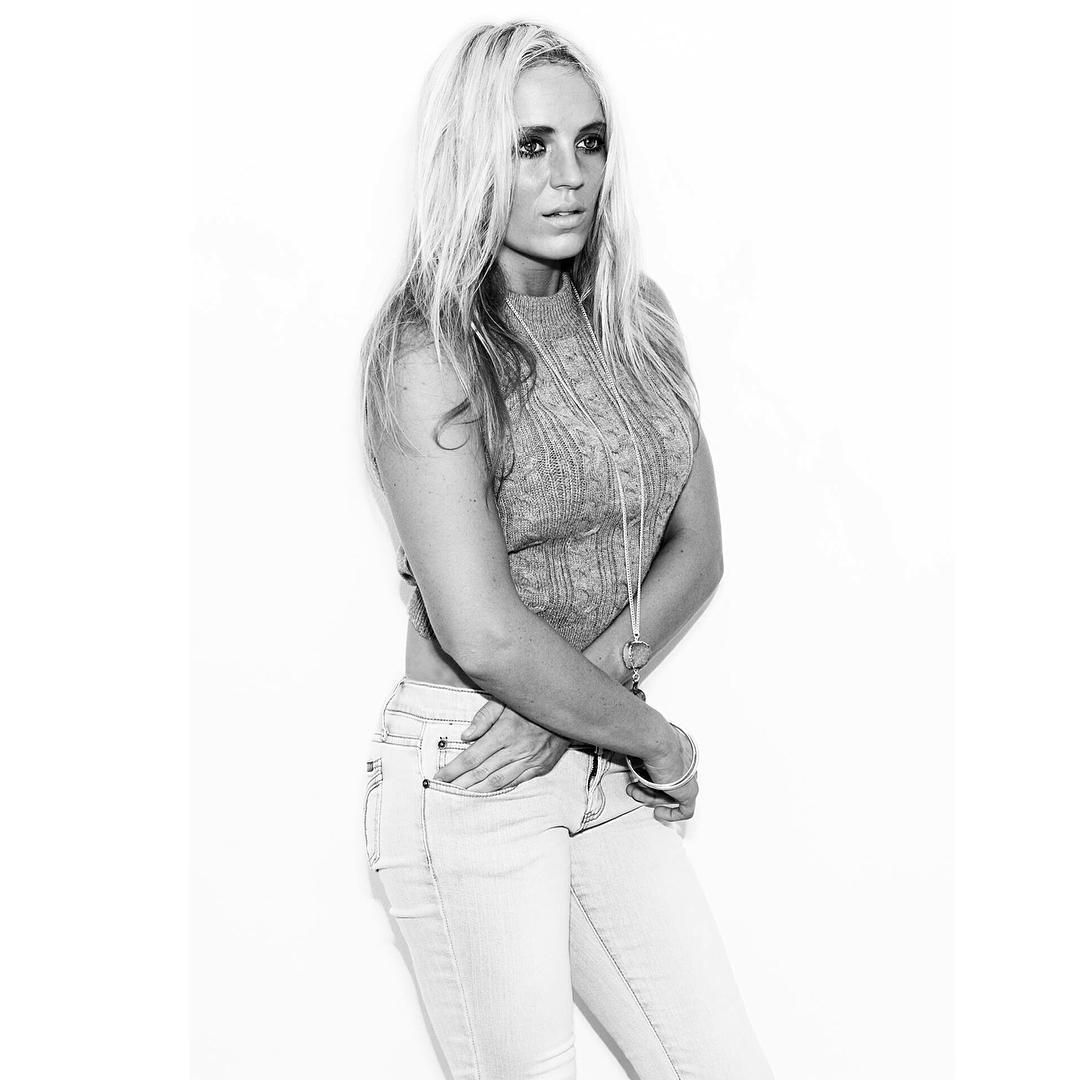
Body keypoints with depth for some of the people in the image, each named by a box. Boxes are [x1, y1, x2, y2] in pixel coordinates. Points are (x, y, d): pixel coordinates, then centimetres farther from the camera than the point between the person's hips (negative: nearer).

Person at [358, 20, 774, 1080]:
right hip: (465, 780, -6)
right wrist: (657, 740, -9)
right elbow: (482, 632, -21)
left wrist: (572, 691, -11)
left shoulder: (636, 319, 6)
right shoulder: (426, 347, -14)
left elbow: (695, 551, 5)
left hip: (603, 774, 6)